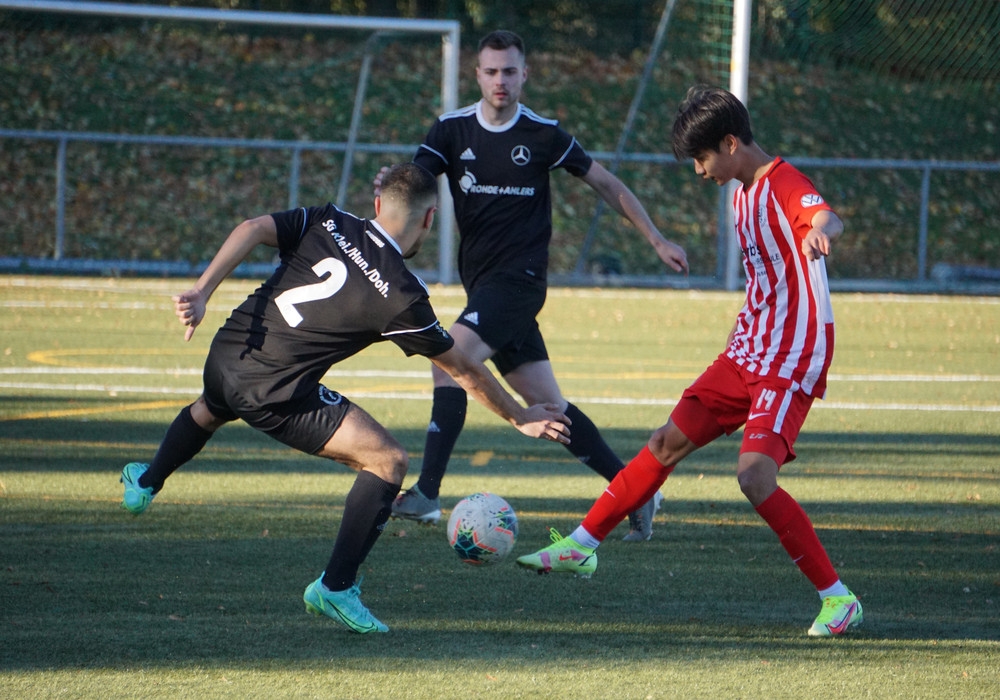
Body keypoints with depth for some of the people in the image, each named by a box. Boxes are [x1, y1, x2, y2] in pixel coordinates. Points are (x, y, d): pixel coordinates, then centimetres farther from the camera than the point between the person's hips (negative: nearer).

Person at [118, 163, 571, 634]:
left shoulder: (327, 224, 3)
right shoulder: (401, 296, -9)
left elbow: (252, 229, -11)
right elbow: (464, 371, 0)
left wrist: (201, 293, -12)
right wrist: (520, 418, 13)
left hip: (224, 357, 7)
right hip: (275, 396, -7)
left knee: (209, 410, 42)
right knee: (388, 461, -3)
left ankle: (145, 485, 70)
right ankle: (335, 587, -5)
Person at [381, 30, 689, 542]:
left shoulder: (543, 135, -2)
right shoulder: (452, 130, 5)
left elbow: (605, 183, 9)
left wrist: (656, 240, 9)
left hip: (519, 278, -5)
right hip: (481, 283, 5)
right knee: (547, 405, 8)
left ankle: (427, 493, -26)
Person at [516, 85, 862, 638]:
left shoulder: (785, 185, -16)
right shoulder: (743, 194, 13)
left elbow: (827, 217, -39)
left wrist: (818, 232, -62)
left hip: (794, 361, -9)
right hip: (748, 352, 9)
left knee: (754, 476, -22)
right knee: (669, 443, 13)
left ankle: (838, 599, -14)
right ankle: (581, 546, 26)